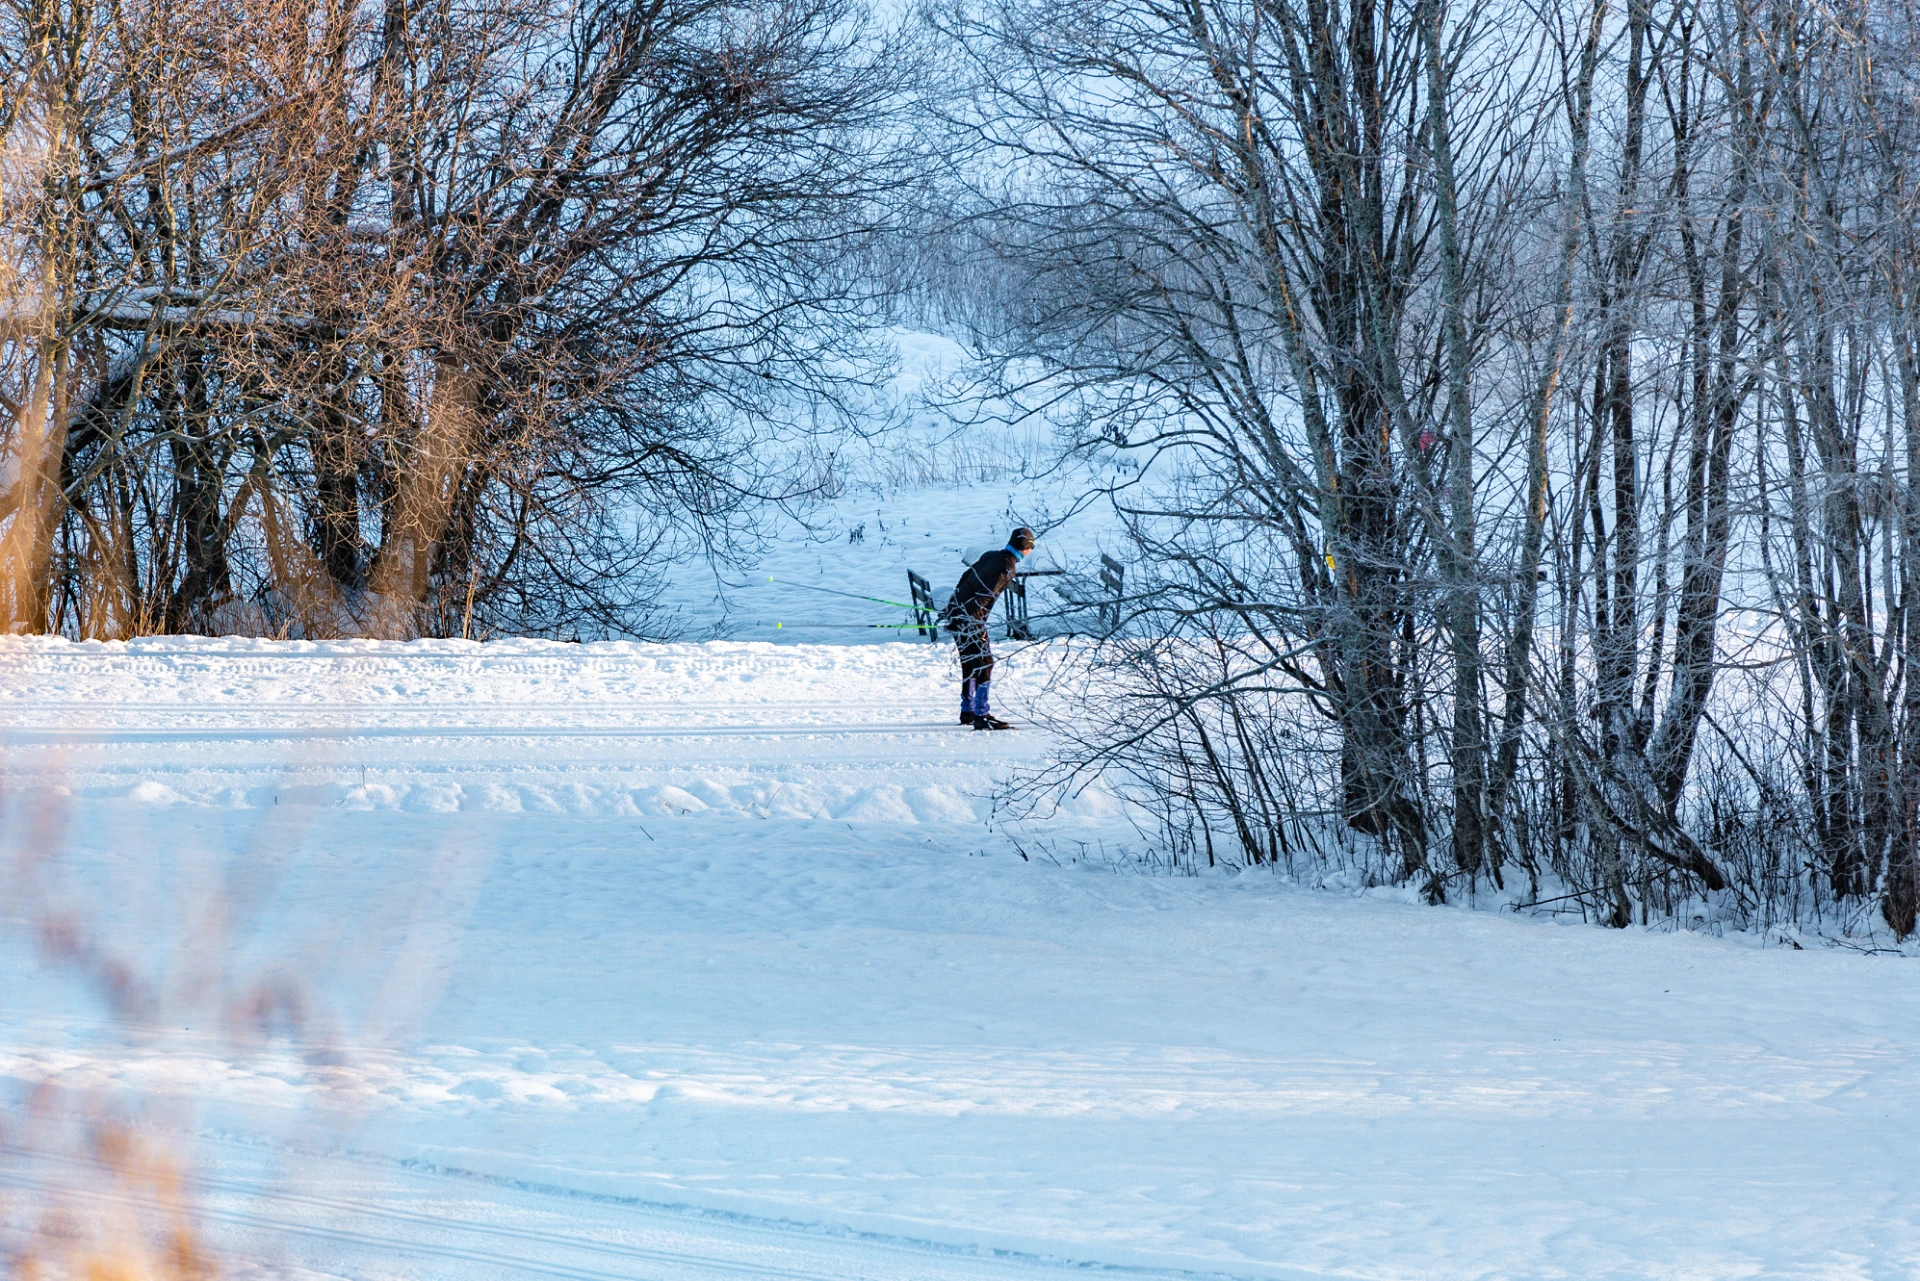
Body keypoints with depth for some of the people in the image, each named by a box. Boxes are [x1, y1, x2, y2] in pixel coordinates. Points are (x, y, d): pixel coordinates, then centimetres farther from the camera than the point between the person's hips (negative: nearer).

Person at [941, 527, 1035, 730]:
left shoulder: (991, 556, 10)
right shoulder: (1007, 569, -15)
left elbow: (966, 577, 17)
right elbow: (984, 595, -21)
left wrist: (952, 607, 25)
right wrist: (969, 620, -22)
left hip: (955, 612, 9)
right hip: (970, 620, -9)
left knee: (970, 664, 18)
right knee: (984, 664, -7)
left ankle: (967, 712, 25)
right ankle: (982, 716, -9)